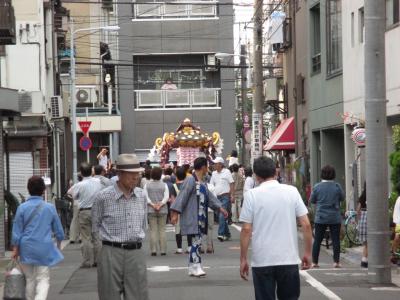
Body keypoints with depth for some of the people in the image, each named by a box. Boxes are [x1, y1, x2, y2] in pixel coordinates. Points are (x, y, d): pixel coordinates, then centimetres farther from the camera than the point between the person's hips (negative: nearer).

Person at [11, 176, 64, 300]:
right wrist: (59, 243, 26)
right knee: (43, 279, 1)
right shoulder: (50, 207, -2)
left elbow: (17, 231, -2)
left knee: (30, 279, 14)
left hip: (27, 248, 1)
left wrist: (15, 248, 8)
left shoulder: (22, 207, -5)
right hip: (44, 248, -1)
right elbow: (58, 229, 8)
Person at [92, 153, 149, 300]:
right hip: (111, 253, -4)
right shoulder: (103, 197, -8)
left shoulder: (142, 195, 6)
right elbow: (96, 226, 4)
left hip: (136, 253, 4)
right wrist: (110, 239, 7)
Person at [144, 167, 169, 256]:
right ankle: (163, 250, 3)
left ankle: (153, 250, -3)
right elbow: (166, 197, -8)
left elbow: (146, 196, -6)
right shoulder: (164, 185, 1)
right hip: (162, 210, 0)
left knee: (153, 230, 2)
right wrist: (160, 204, -12)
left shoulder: (147, 185, 1)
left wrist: (152, 204, -9)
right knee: (162, 230, 5)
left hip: (151, 210, 0)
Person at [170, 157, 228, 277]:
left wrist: (219, 208, 22)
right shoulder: (190, 180, -12)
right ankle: (196, 267, -6)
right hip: (192, 217, -9)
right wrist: (175, 213, -20)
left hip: (201, 217, 9)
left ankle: (192, 268, 17)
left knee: (197, 241, 11)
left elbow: (209, 197, 25)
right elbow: (182, 197, -16)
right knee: (197, 240, -10)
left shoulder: (203, 183, 15)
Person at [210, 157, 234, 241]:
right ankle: (227, 234, 20)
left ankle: (221, 234, -21)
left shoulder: (226, 172, -3)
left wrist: (232, 195, -13)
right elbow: (211, 185, 16)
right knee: (221, 216, 10)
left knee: (222, 215, -16)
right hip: (217, 197, 7)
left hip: (225, 196, -7)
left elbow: (231, 184, -6)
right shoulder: (214, 173, 14)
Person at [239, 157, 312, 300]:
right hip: (289, 259, 2)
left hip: (262, 261, -1)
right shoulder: (292, 191, 2)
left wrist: (243, 259, 1)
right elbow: (306, 224, -1)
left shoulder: (251, 195, -3)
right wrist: (308, 253, 8)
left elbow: (246, 230, -7)